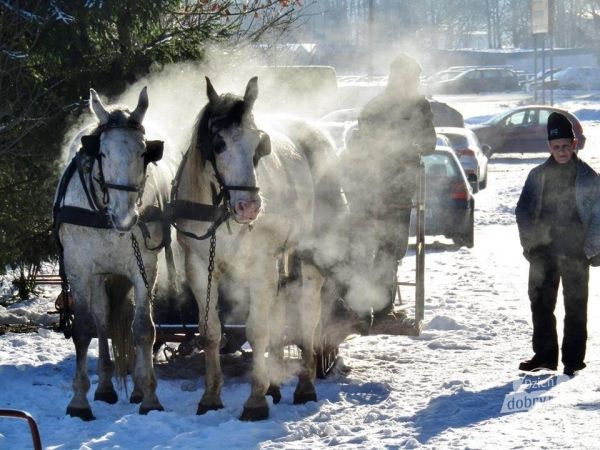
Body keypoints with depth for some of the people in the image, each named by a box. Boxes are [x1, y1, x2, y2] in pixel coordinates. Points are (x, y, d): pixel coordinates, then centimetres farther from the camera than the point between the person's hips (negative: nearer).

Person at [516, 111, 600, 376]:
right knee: (540, 303, 3)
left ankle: (573, 359, 6)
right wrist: (530, 243, -3)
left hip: (576, 253, -2)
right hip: (544, 251, 2)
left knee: (575, 306, 1)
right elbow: (524, 210, 9)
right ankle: (544, 354, 13)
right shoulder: (538, 176, 8)